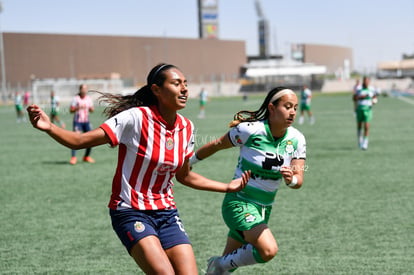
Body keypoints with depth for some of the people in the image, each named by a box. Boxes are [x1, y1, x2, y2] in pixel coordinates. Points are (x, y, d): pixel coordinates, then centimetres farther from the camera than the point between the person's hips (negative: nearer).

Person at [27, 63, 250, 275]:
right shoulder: (136, 118, -16)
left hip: (166, 213, 6)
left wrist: (227, 187, 20)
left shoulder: (186, 128, 3)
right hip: (131, 213, -6)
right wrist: (49, 127, -37)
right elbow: (79, 141, -20)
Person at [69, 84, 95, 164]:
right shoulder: (76, 99, -6)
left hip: (86, 121, 5)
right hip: (77, 121, -5)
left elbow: (92, 110, 12)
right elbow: (71, 110, -7)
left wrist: (91, 108, -11)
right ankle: (73, 157, -16)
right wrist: (78, 108, -24)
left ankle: (86, 157, 16)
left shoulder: (89, 98, 8)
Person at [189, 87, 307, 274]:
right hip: (238, 202, -6)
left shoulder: (297, 140, -4)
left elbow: (299, 180, -6)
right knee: (268, 250, -27)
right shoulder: (250, 130, -18)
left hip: (264, 209, 6)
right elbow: (217, 145, -2)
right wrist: (188, 162, 8)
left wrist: (291, 179, -30)